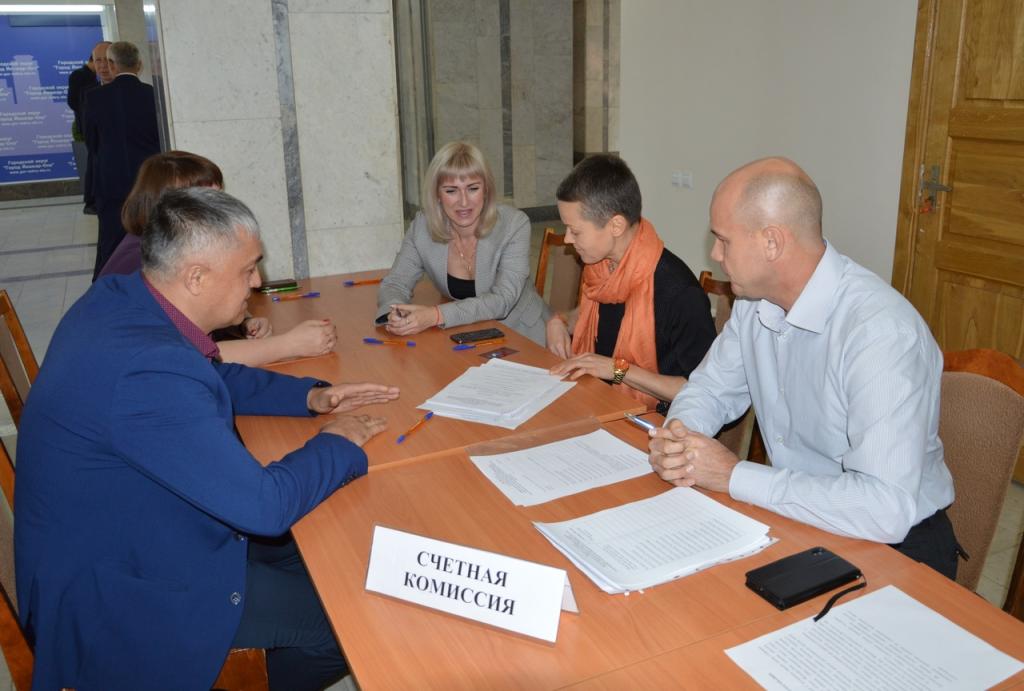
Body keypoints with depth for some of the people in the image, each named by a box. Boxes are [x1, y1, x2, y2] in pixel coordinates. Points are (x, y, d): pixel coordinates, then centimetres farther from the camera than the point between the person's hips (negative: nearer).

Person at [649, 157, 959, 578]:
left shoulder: (881, 332, -28)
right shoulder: (755, 303, -2)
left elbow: (886, 510, -34)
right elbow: (711, 388, 11)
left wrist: (735, 476, -27)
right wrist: (675, 437, -13)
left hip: (895, 541, -6)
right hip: (793, 513, 7)